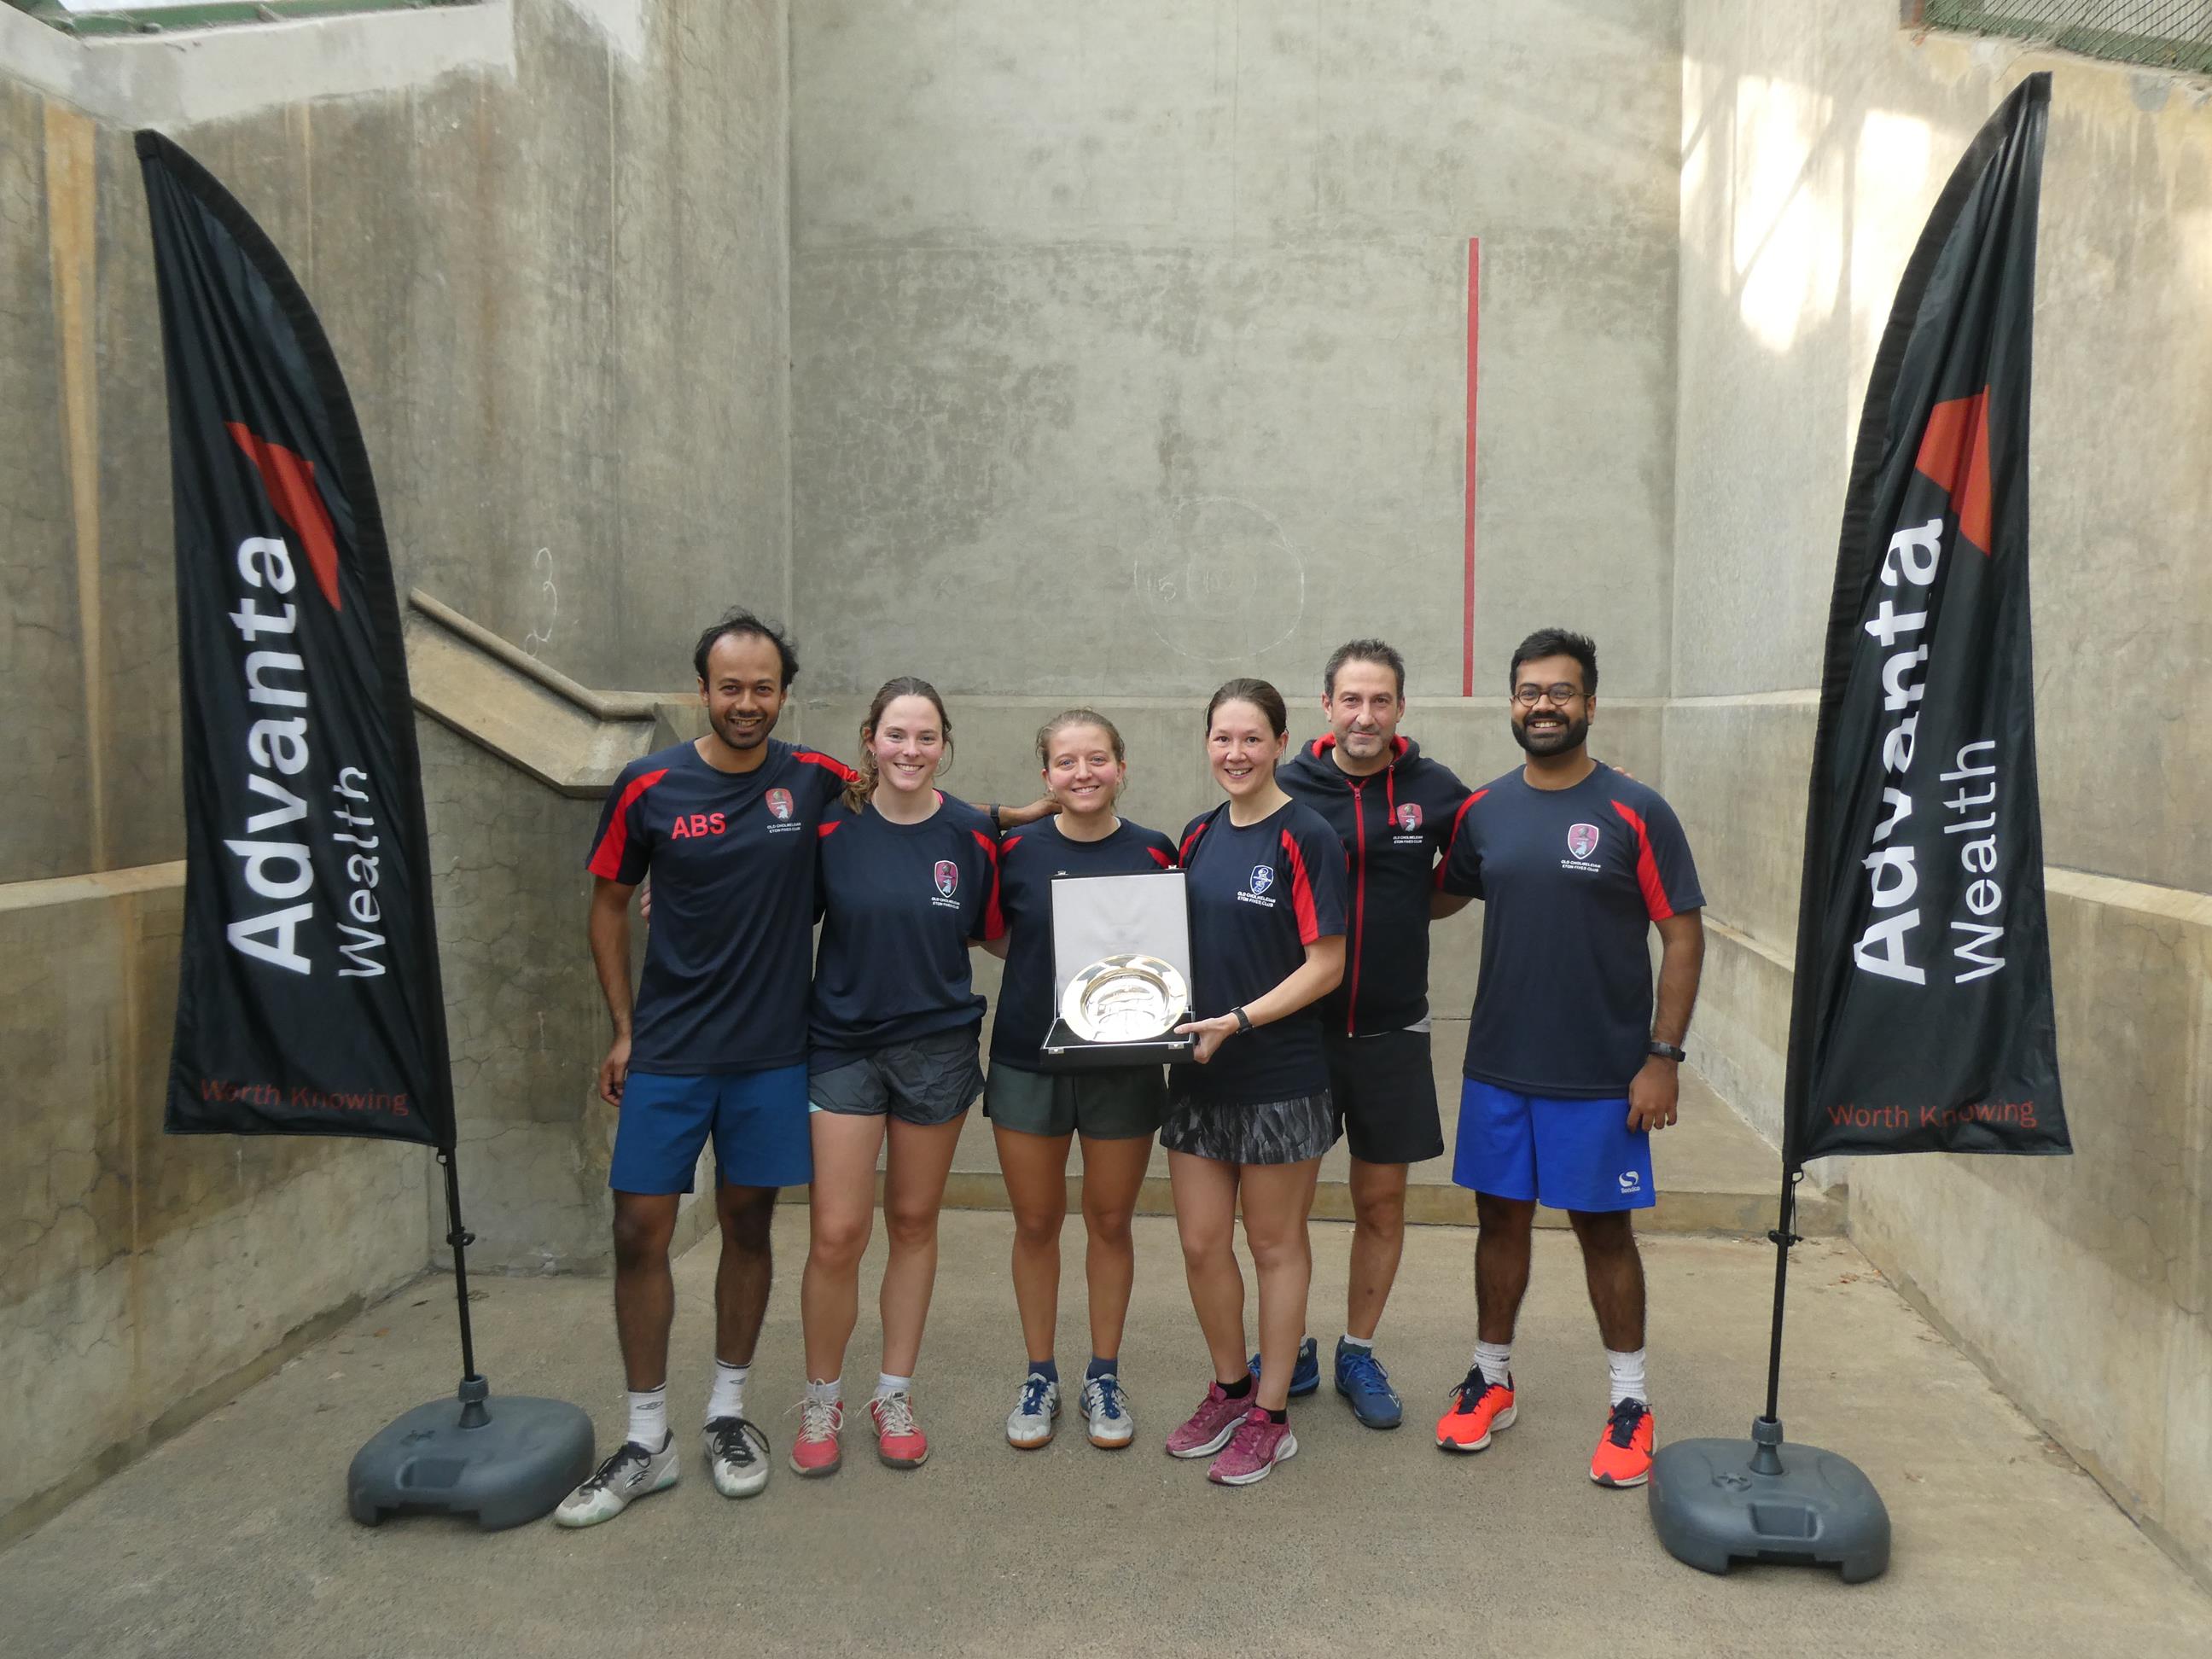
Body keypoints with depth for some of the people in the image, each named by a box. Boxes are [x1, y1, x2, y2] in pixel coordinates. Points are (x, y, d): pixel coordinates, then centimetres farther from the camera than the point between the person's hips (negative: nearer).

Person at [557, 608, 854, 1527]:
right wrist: (623, 1029, 3)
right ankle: (647, 1438, 18)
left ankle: (728, 1410, 30)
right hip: (667, 1050, 0)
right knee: (639, 1230, 1)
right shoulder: (648, 787, -5)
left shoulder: (816, 782, -3)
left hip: (772, 1049, 1)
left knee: (748, 1226, 11)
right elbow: (609, 906, 5)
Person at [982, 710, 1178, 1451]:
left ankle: (1104, 1374, 29)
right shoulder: (1015, 851, -3)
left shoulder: (1154, 853, -4)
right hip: (1027, 1062, 1)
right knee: (1036, 1223, 10)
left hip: (1124, 1064, 0)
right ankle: (1040, 1375, 28)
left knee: (1110, 1222, 11)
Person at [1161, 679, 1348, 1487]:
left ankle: (1271, 1416, 25)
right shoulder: (1198, 837, 8)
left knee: (1275, 1244, 9)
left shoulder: (1305, 838, -11)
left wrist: (1236, 1021, -20)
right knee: (1200, 1244, 11)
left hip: (1281, 1077, -6)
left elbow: (1325, 966, -13)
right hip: (1199, 1074, 6)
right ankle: (1229, 1389, 34)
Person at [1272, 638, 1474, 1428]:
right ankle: (1290, 1351, 28)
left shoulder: (1437, 789, -4)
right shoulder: (1286, 788, -7)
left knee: (1382, 1202, 11)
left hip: (1391, 1033, 1)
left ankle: (1358, 1353, 30)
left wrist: (1405, 909, -1)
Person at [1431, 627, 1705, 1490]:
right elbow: (1441, 897, 18)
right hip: (1499, 1064, 4)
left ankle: (1630, 1403, 24)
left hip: (1602, 1073, -3)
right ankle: (1491, 1379, 30)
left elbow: (1682, 934, -7)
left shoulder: (1634, 811, -8)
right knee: (1501, 1217, 13)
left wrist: (1663, 1055, -11)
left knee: (1604, 1227, 7)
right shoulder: (1484, 810, 4)